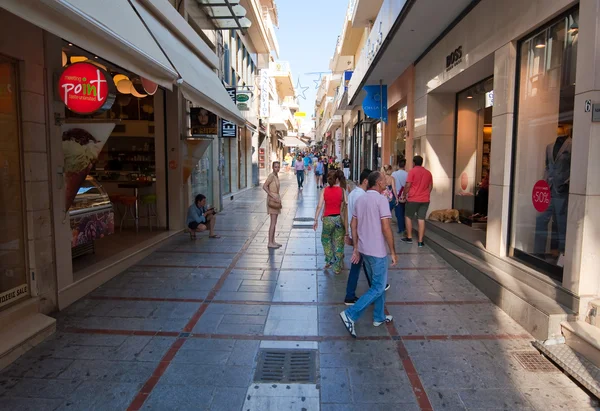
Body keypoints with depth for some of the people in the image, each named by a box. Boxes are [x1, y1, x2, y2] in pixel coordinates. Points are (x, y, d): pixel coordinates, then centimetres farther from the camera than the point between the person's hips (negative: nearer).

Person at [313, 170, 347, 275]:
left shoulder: (325, 190, -2)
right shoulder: (342, 190, -4)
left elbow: (319, 206, -5)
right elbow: (346, 205, -6)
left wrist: (316, 220, 1)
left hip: (328, 218, 0)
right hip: (339, 218, 0)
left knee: (325, 239, 25)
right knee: (338, 243, 9)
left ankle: (329, 260, 16)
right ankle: (337, 268, 14)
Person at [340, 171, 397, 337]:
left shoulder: (360, 199, 8)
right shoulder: (381, 199, -15)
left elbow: (353, 225, 9)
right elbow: (386, 228, -19)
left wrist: (356, 248, 14)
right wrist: (393, 252, -11)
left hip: (363, 249, 8)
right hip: (377, 251, -8)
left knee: (377, 283, 22)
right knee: (378, 287, 2)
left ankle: (379, 317, 32)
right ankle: (350, 314, -5)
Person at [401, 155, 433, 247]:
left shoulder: (412, 171, -7)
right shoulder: (428, 172, 8)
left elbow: (408, 185, -12)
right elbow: (430, 186, 13)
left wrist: (404, 195, 1)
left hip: (413, 199, -4)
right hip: (425, 199, 4)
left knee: (408, 217, 13)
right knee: (421, 219, 4)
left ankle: (409, 238, 15)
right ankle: (420, 241, 3)